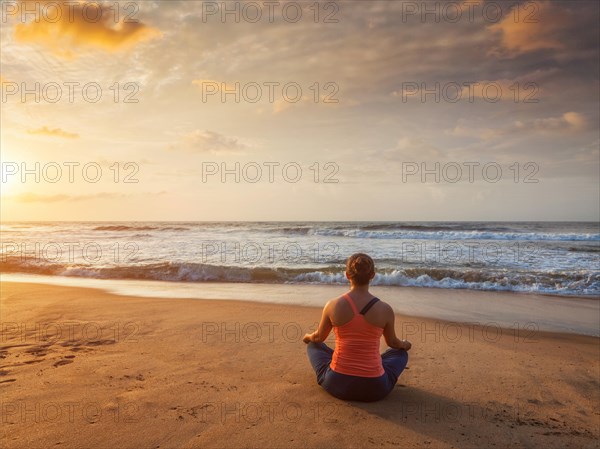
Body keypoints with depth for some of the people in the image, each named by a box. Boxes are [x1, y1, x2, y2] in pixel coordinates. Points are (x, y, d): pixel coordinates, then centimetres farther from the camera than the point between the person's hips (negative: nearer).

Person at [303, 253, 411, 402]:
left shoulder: (333, 306, -10)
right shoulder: (385, 310, -10)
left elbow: (319, 338, 9)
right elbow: (392, 342, 11)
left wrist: (308, 337, 34)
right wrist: (404, 344, 36)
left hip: (337, 385, 0)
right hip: (374, 389, 1)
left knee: (313, 345, 29)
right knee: (401, 353, 30)